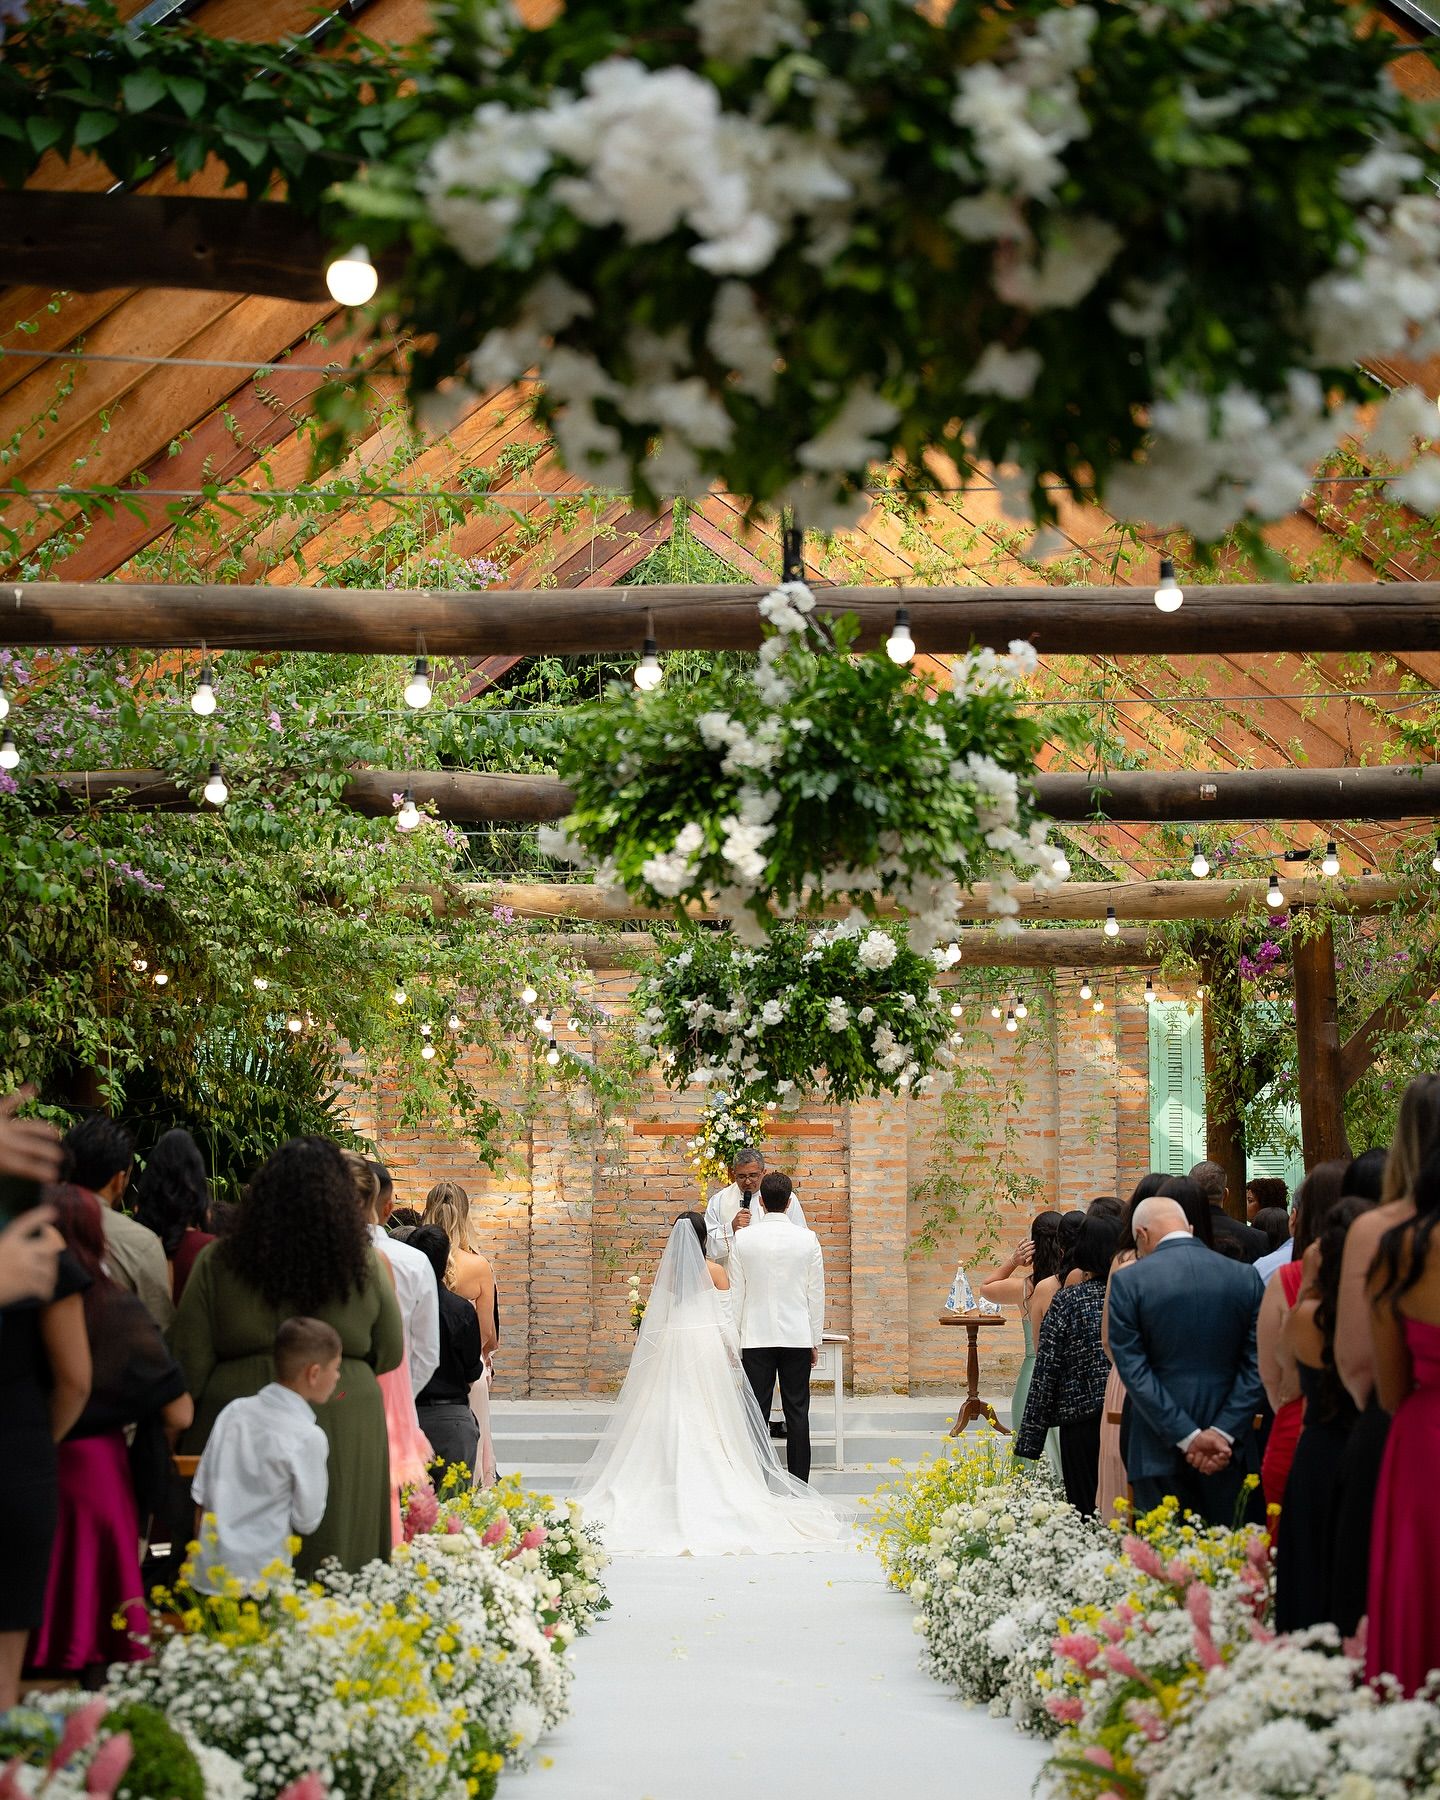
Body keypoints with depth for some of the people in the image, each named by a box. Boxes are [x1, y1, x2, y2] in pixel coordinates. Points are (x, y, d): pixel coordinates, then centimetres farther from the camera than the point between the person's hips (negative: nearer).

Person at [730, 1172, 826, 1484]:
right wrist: (815, 1340, 10)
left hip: (756, 1338, 0)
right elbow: (817, 1293, 2)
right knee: (797, 1412, 4)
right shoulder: (807, 1239, -2)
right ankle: (799, 1485, 5)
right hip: (797, 1337, 1)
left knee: (757, 1412, 2)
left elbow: (735, 1294, 0)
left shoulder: (743, 1240, -3)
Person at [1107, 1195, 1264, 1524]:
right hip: (1229, 1448, 3)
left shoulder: (1127, 1282, -4)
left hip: (1160, 1450, -2)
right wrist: (1222, 1433, -6)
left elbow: (1133, 1370, -8)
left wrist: (1187, 1437, -9)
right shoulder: (1245, 1277, 4)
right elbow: (1256, 1365, 0)